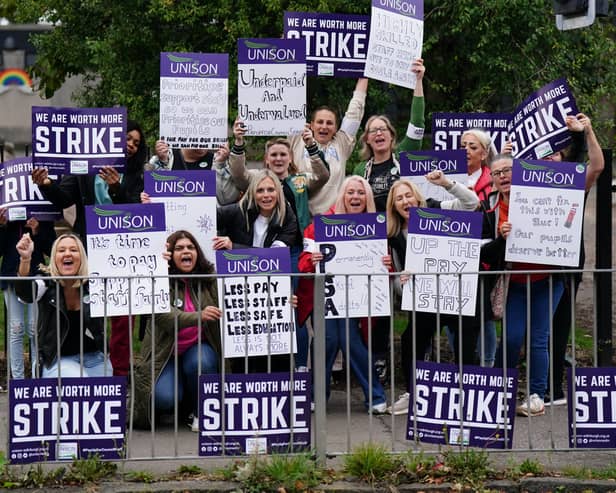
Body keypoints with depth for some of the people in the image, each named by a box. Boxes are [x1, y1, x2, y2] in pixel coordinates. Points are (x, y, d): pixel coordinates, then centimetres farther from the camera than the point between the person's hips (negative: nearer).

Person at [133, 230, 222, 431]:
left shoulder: (210, 276, 3)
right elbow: (165, 317, -25)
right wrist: (199, 317, -42)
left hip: (199, 348, 2)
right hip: (167, 352, -2)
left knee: (199, 363, -34)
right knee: (163, 397, -29)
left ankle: (200, 413, -6)